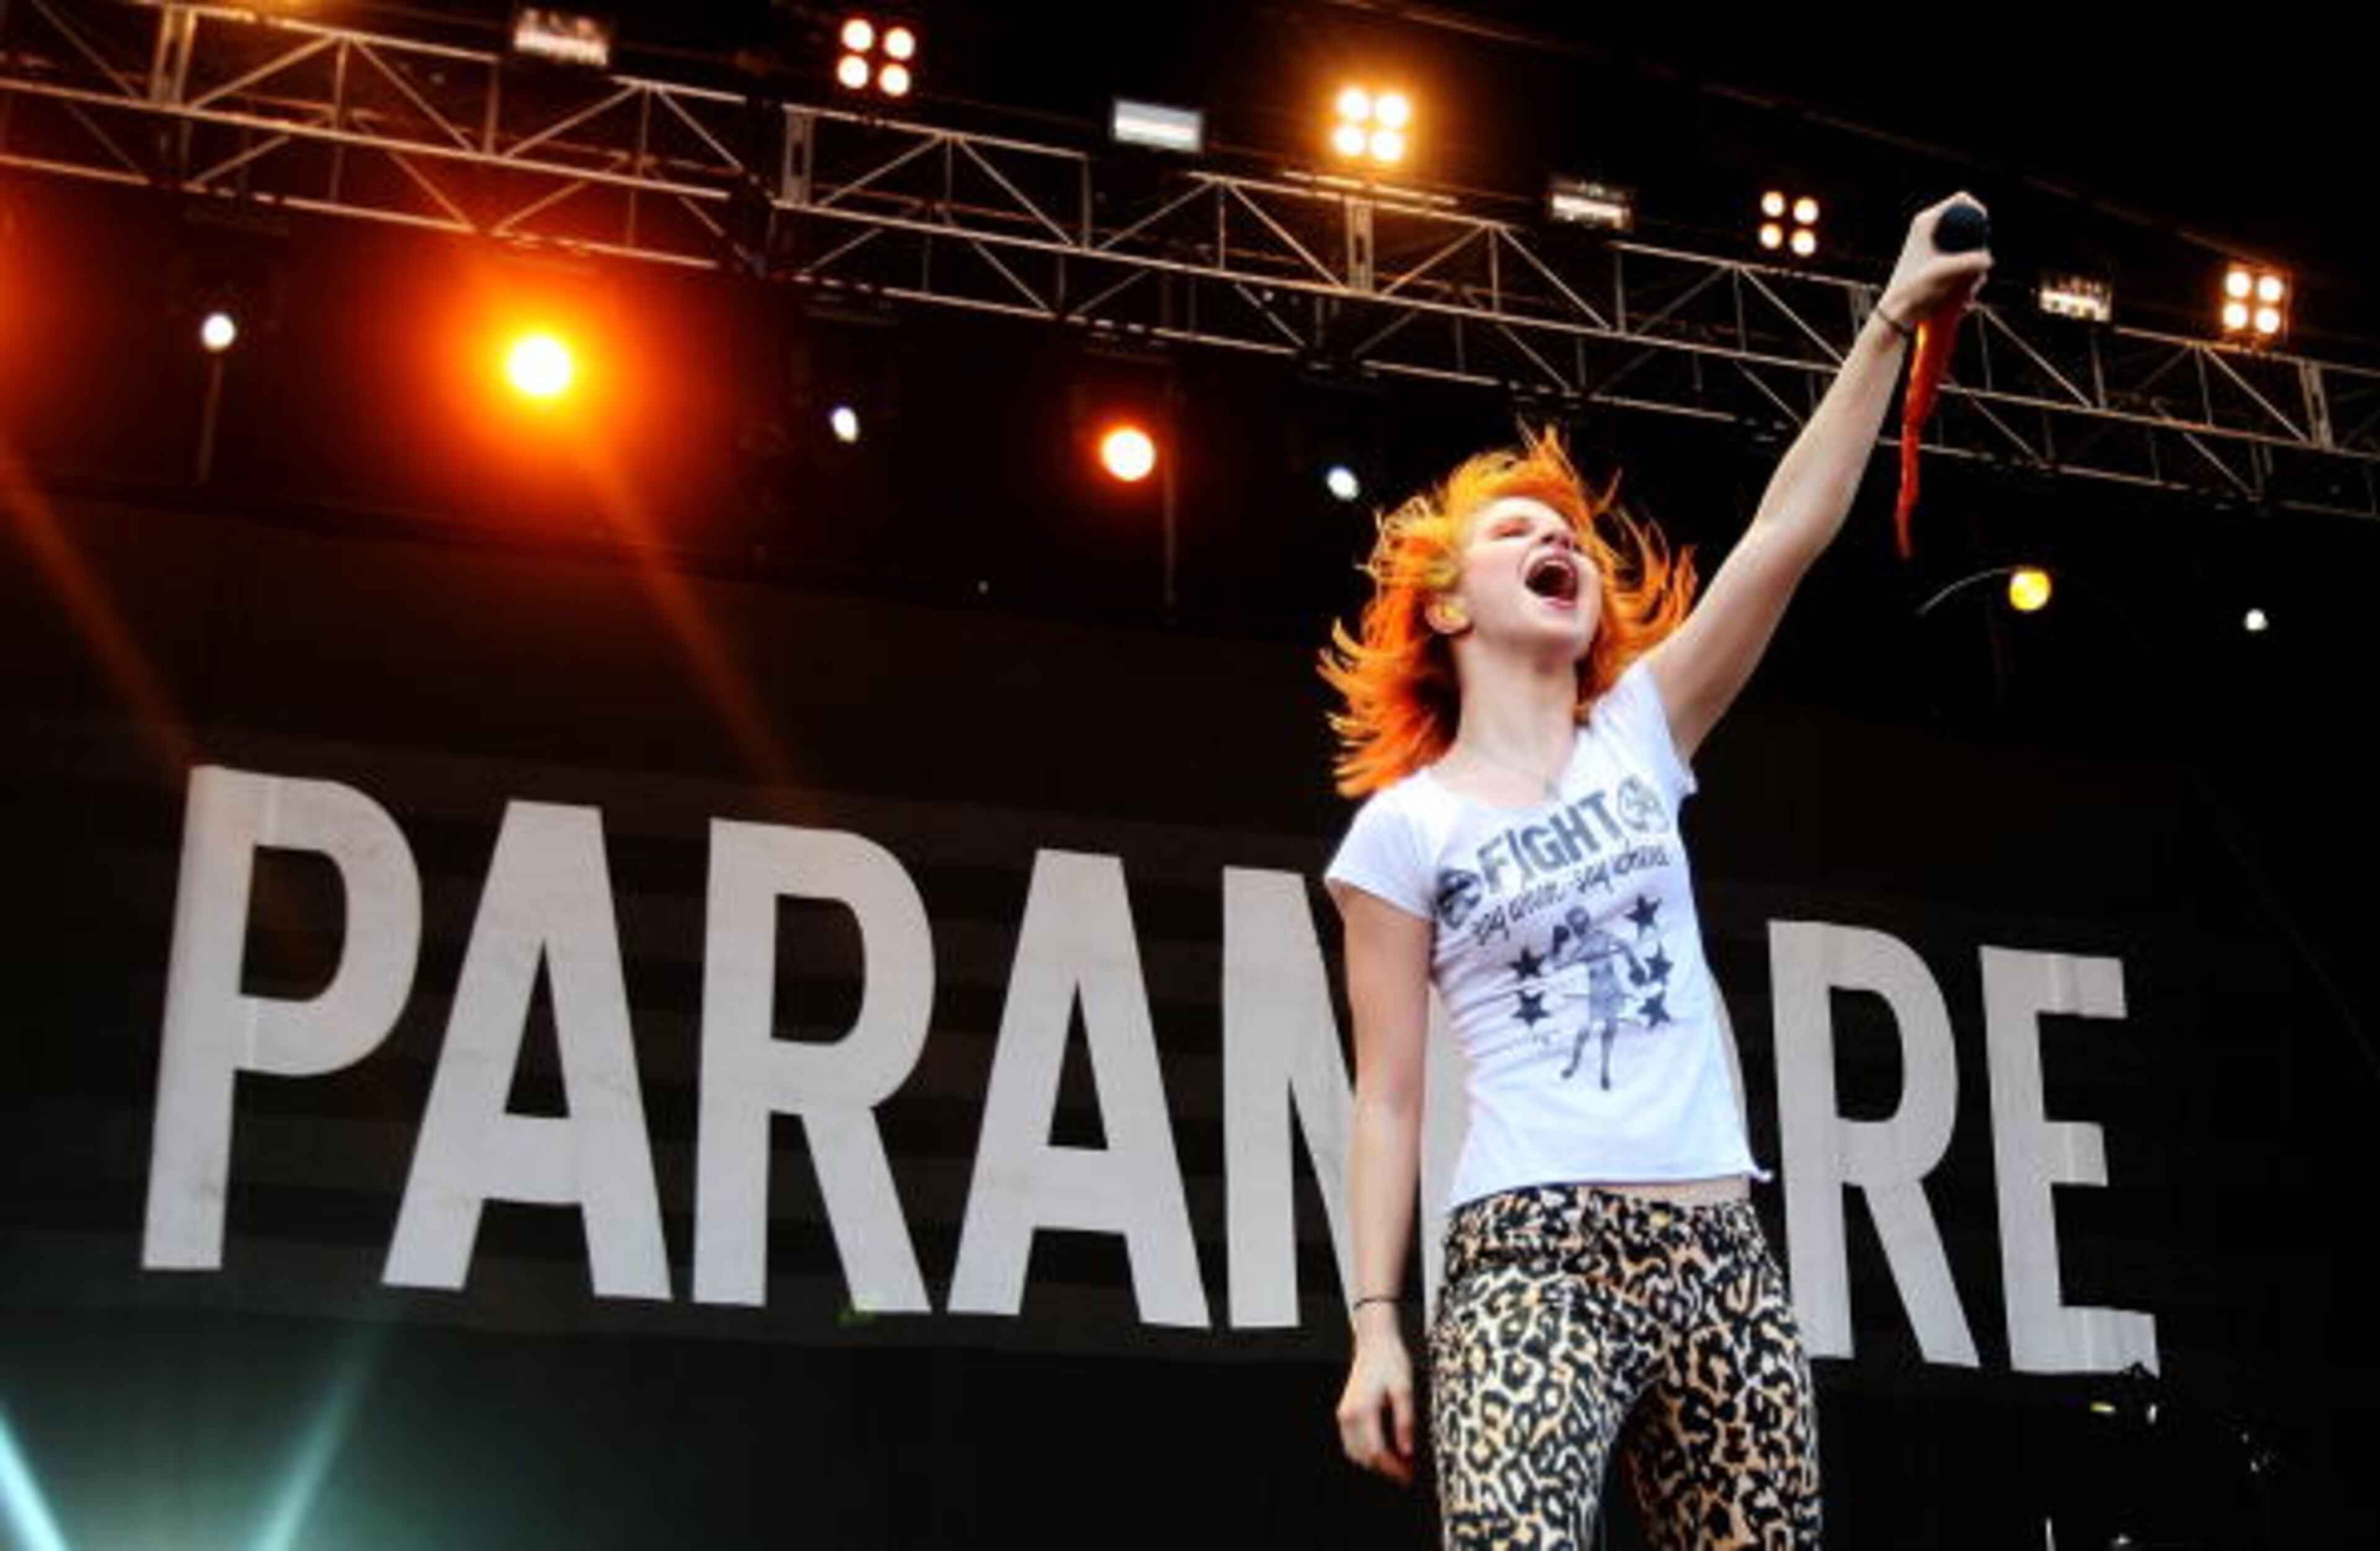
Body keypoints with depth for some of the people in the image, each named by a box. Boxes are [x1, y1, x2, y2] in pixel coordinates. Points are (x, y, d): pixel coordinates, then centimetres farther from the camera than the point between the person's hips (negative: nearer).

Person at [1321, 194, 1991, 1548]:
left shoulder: (1639, 735, 13)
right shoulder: (1402, 827, 5)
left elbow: (1791, 534, 5)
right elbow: (1390, 1098, 3)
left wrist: (1893, 321, 1)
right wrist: (1375, 1323, -4)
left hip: (1717, 1251, 4)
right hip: (1533, 1257, -4)